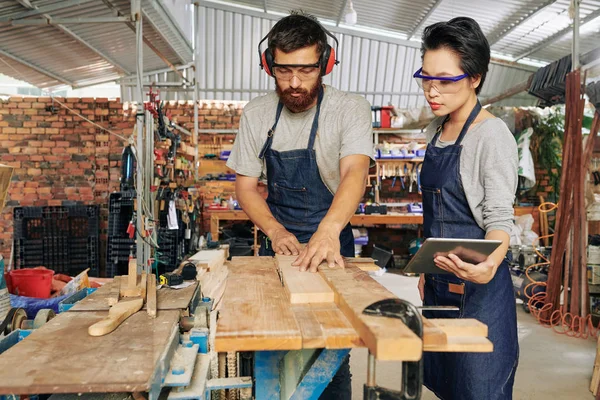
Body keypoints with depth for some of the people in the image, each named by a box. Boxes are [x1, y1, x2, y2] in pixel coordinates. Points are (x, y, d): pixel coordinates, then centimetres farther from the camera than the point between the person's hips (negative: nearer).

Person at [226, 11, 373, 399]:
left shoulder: (351, 109, -12)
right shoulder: (257, 113, -2)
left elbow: (356, 170, -28)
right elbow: (246, 185, 0)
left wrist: (329, 229, -46)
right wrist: (276, 231, -17)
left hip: (331, 242, -2)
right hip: (278, 244, 3)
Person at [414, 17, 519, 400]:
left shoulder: (492, 134, -14)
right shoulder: (436, 130, 9)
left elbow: (499, 218, -17)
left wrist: (489, 265, -37)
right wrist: (427, 268, 15)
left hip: (477, 284, -7)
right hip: (440, 281, 8)